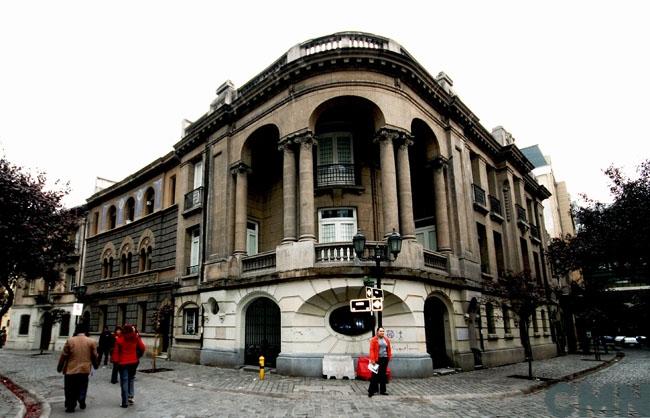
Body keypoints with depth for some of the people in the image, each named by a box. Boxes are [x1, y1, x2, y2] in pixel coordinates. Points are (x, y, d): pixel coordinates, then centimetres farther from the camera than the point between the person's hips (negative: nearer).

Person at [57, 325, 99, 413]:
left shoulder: (70, 341, -7)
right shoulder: (91, 341, -3)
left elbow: (63, 356, -2)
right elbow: (95, 356, 5)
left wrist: (59, 368, 11)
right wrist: (96, 365, 21)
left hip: (71, 370, -1)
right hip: (85, 369, 1)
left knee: (70, 390, 10)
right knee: (82, 388, 16)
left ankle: (70, 406, 11)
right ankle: (82, 403, 17)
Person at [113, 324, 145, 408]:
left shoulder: (120, 339, -8)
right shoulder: (136, 338, -2)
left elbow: (116, 351, -8)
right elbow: (142, 348, 2)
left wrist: (116, 361, -3)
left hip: (123, 363, -2)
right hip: (133, 362, 2)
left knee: (124, 381, 2)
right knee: (131, 379, 20)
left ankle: (125, 402, 1)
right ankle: (130, 397, 10)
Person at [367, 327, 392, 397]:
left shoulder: (387, 340, 11)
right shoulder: (373, 340, -4)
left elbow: (389, 349, 15)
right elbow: (371, 350, -9)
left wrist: (389, 357, 4)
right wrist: (372, 360, -15)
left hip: (385, 359, 5)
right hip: (377, 359, -5)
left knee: (383, 375, 11)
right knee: (375, 375, -3)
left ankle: (382, 391, 20)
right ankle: (371, 391, 3)